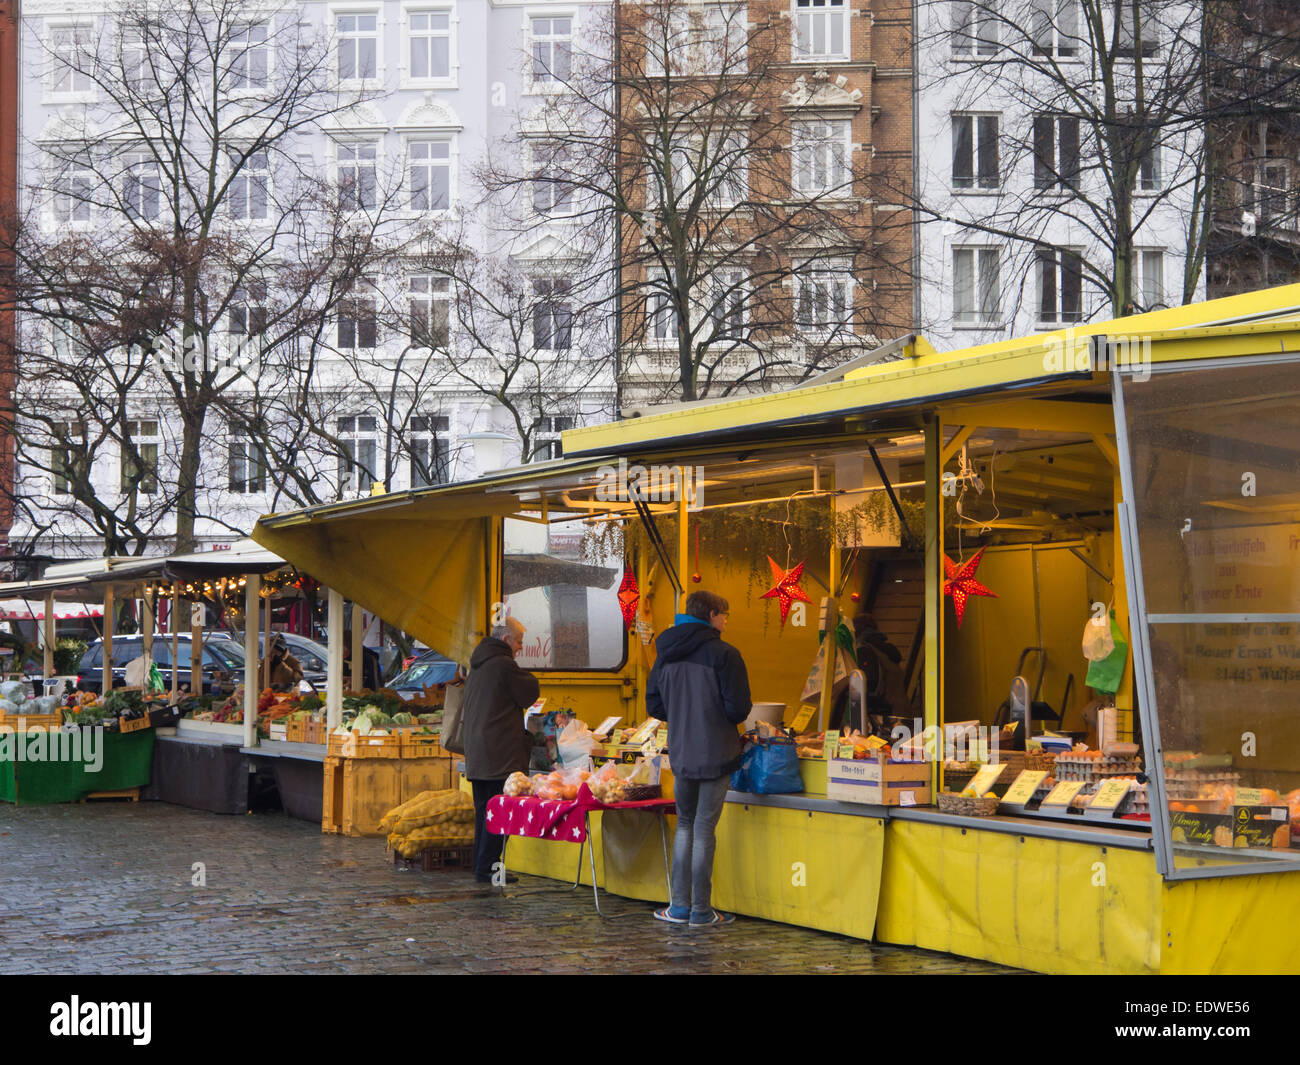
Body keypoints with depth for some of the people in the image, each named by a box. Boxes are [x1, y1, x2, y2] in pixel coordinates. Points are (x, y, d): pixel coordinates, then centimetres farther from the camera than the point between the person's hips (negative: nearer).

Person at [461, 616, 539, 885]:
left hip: (476, 751, 9)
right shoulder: (504, 665, -12)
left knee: (483, 810, 13)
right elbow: (531, 693, -4)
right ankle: (487, 867, -8)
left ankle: (481, 865, 16)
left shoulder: (477, 665, 17)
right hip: (499, 751, -9)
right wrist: (523, 674, 12)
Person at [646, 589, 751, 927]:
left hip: (680, 753, 5)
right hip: (715, 754, -5)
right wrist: (723, 718, 7)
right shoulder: (723, 654, -12)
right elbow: (738, 709, -15)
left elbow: (653, 706, 9)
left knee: (684, 825, 16)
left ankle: (680, 905, 16)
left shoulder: (666, 655, 6)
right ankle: (701, 909, 7)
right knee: (704, 829, 1)